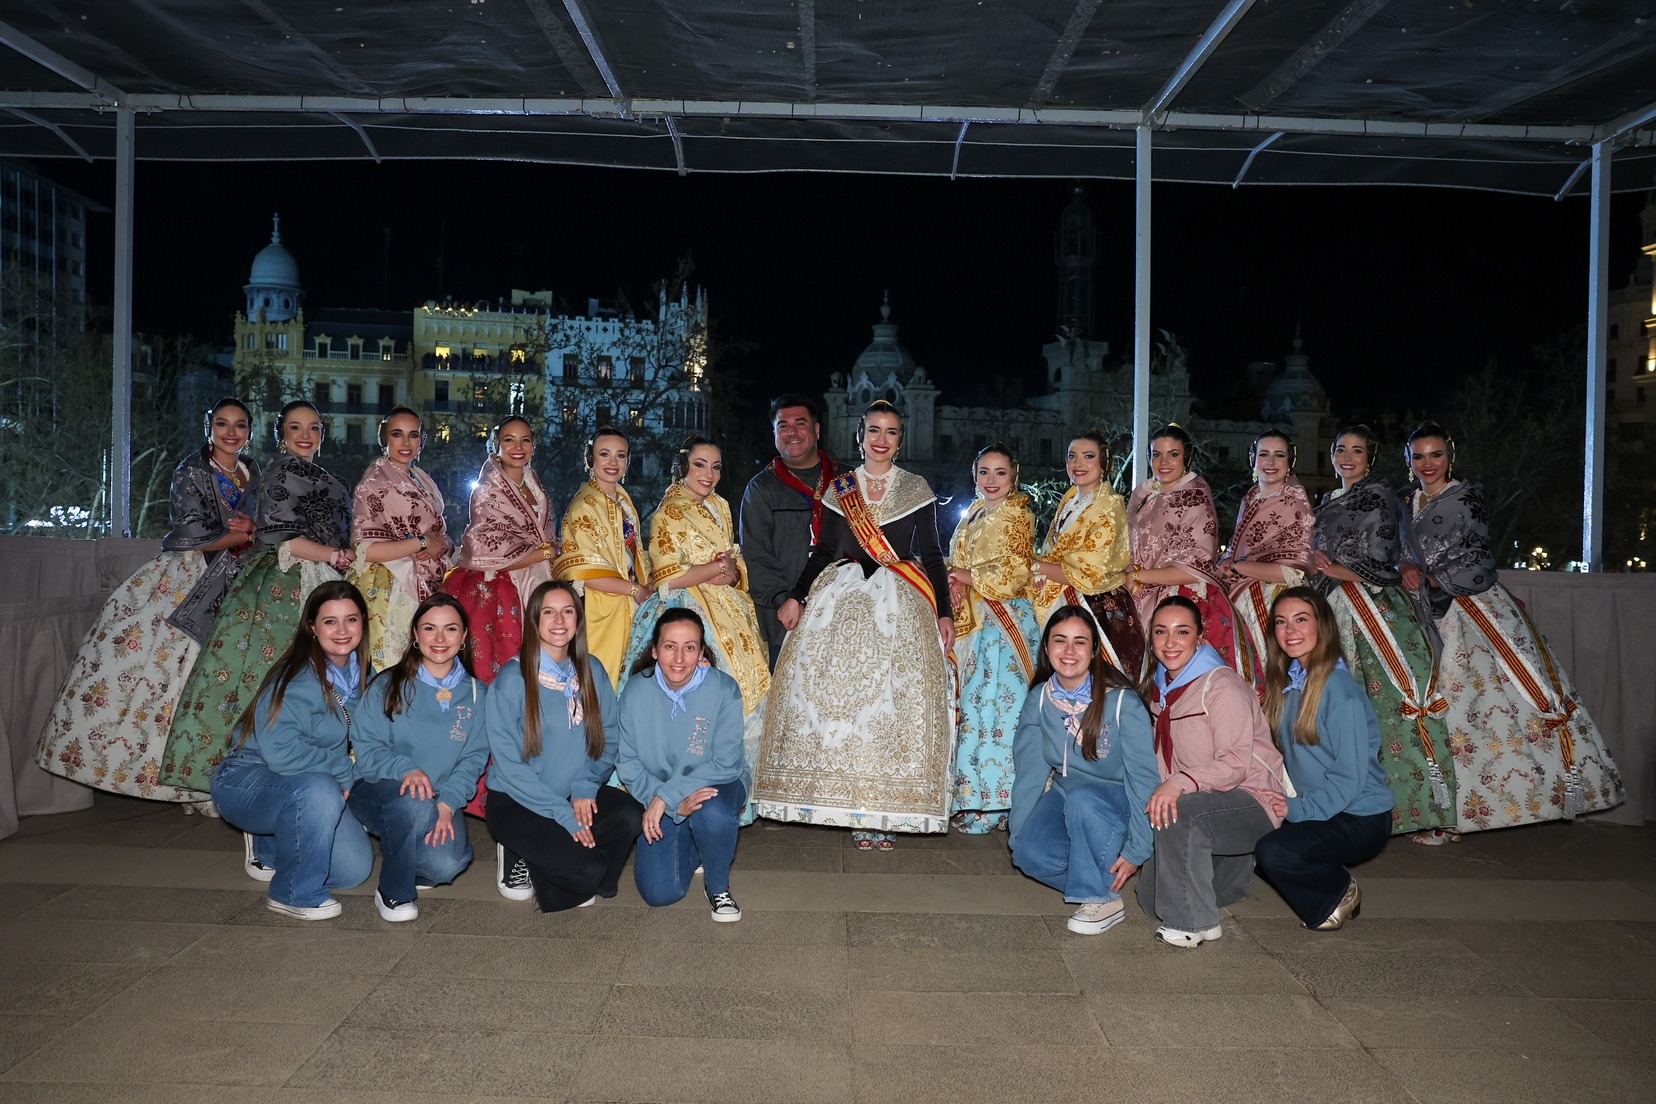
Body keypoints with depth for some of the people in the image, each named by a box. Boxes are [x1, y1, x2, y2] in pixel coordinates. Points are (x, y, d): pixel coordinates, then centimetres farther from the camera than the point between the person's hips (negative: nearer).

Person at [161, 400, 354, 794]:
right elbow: (279, 537, -13)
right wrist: (335, 555, -9)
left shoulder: (317, 477, 23)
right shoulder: (286, 468, -4)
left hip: (312, 586, 9)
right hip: (285, 587, -9)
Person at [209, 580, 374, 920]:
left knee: (355, 870, -3)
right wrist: (345, 773, -22)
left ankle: (268, 846, 23)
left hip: (300, 787, 8)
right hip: (246, 780, -8)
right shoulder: (297, 681, -24)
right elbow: (281, 753, -33)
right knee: (319, 789, -38)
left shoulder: (358, 673, -1)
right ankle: (294, 896, -16)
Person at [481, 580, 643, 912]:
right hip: (517, 801, -4)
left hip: (577, 794, 5)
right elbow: (508, 763, -13)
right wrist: (562, 813, -18)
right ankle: (521, 859, 5)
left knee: (631, 816, -26)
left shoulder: (592, 671, 3)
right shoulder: (512, 680, -12)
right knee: (585, 868, -25)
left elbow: (608, 738, 6)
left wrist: (586, 786, -13)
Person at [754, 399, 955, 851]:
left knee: (898, 697, -7)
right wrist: (796, 597, 0)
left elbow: (932, 554, 7)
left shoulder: (917, 490, 9)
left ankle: (888, 811, -1)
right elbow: (823, 551, 11)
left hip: (902, 602, -1)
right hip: (842, 598, 1)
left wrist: (944, 612, -1)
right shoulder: (840, 489, 12)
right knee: (839, 691, -6)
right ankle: (853, 808, 2)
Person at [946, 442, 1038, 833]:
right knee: (972, 706, 5)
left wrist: (966, 577, -7)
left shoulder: (1017, 515, -3)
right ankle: (971, 797, 10)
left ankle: (993, 804, -3)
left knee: (995, 706, -7)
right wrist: (955, 583, 0)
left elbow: (1012, 575, -10)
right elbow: (957, 564, 21)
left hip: (1003, 621, -7)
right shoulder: (971, 516, 18)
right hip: (971, 621, 7)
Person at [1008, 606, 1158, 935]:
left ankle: (1105, 899, -18)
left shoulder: (1123, 701, -20)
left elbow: (1144, 777, -18)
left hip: (1116, 799, -4)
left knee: (1082, 798, -37)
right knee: (1030, 852, -24)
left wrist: (1136, 850, -20)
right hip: (1064, 792, 4)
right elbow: (1029, 770, -4)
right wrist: (1017, 835, -7)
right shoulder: (1039, 699, -8)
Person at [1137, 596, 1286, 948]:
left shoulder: (1221, 685, -16)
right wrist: (1161, 794, -5)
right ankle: (1235, 867, 28)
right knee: (1151, 898, 5)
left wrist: (1181, 783, -38)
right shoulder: (1159, 688, 9)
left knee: (1179, 816, -37)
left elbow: (1236, 763, -24)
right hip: (1204, 803, 8)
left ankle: (1194, 923, -20)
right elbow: (1164, 761, 13)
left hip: (1251, 800, -8)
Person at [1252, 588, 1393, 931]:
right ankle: (1326, 895, 8)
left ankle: (1341, 891, 3)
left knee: (1273, 851, -28)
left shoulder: (1337, 686, -19)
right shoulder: (1290, 681, 6)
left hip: (1360, 819, -8)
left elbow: (1351, 775, -20)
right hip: (1314, 808, 8)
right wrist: (1281, 799, -3)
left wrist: (1299, 809, -19)